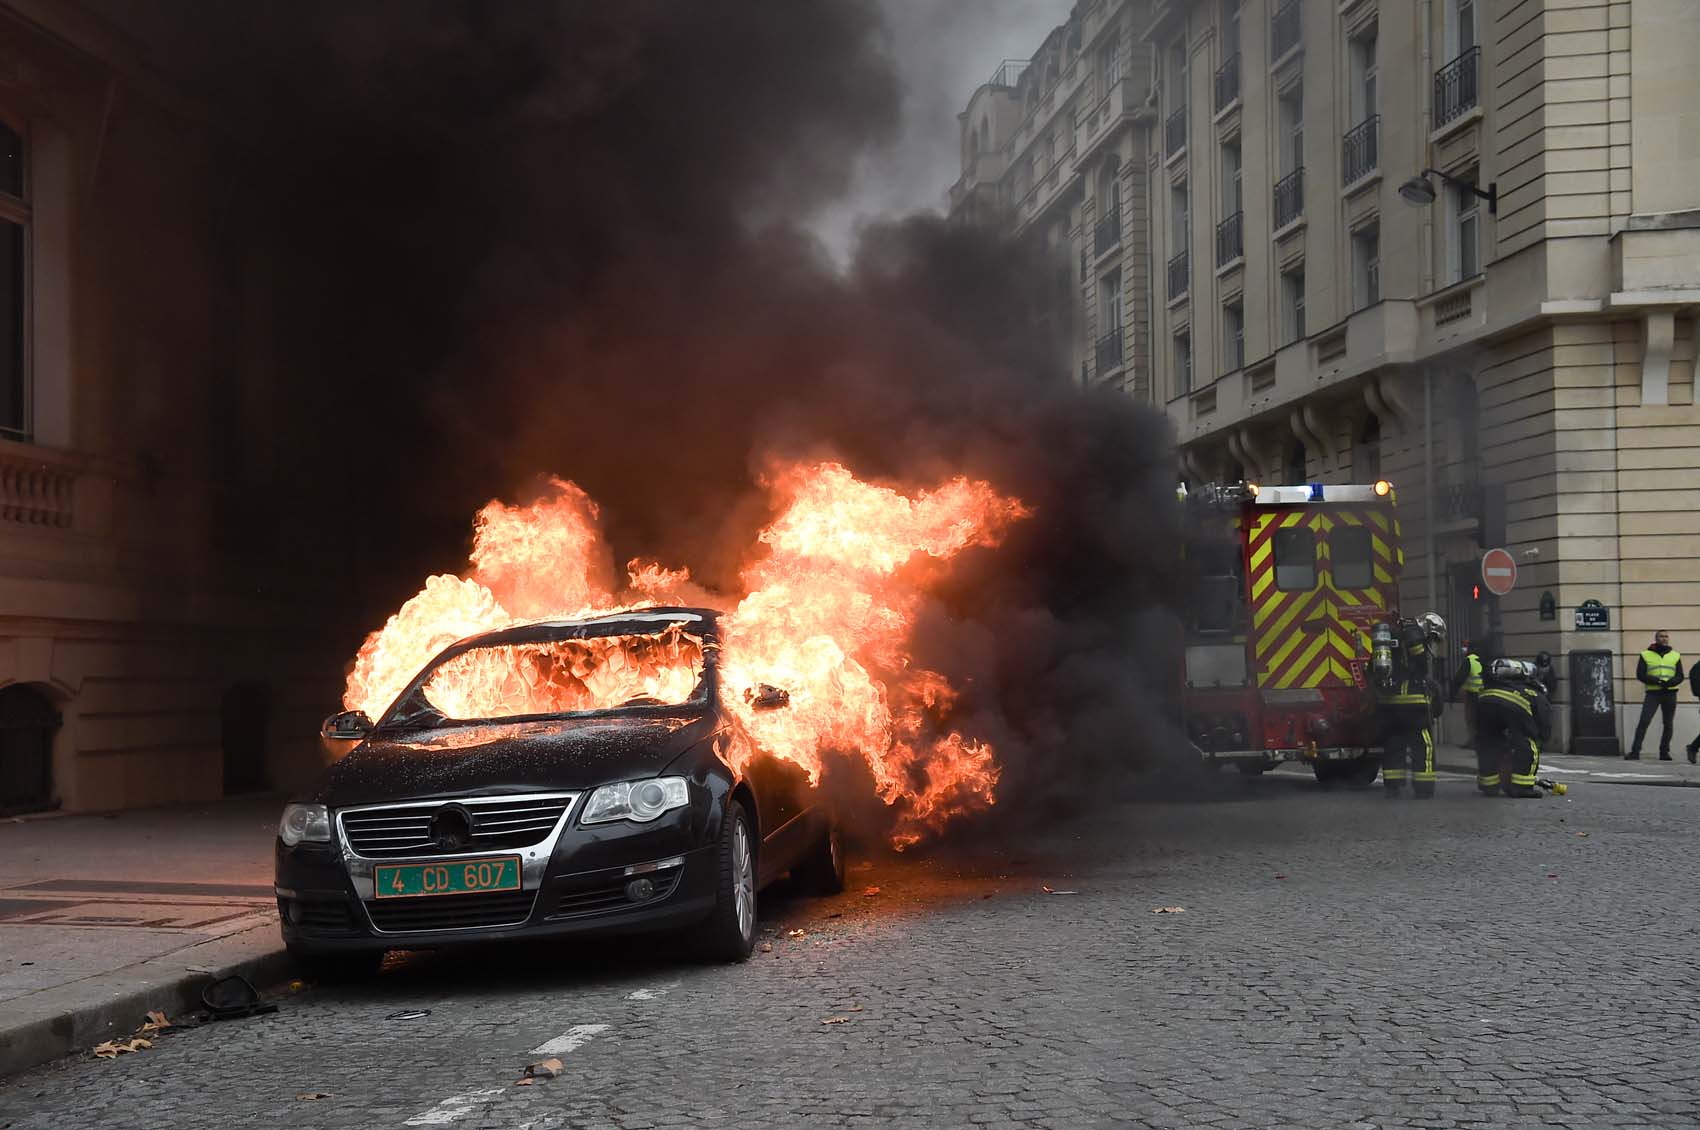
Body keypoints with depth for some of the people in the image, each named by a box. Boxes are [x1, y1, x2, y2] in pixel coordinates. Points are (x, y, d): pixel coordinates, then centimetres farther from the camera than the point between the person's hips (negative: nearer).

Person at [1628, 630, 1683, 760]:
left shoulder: (1675, 655, 11)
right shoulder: (1646, 655, 5)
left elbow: (1680, 676, 6)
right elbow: (1640, 674, -3)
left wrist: (1669, 682, -16)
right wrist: (1657, 681, -17)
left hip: (1670, 693, 3)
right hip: (1652, 693, -3)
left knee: (1668, 724, 5)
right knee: (1644, 721, -12)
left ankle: (1664, 752, 13)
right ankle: (1635, 751, -14)